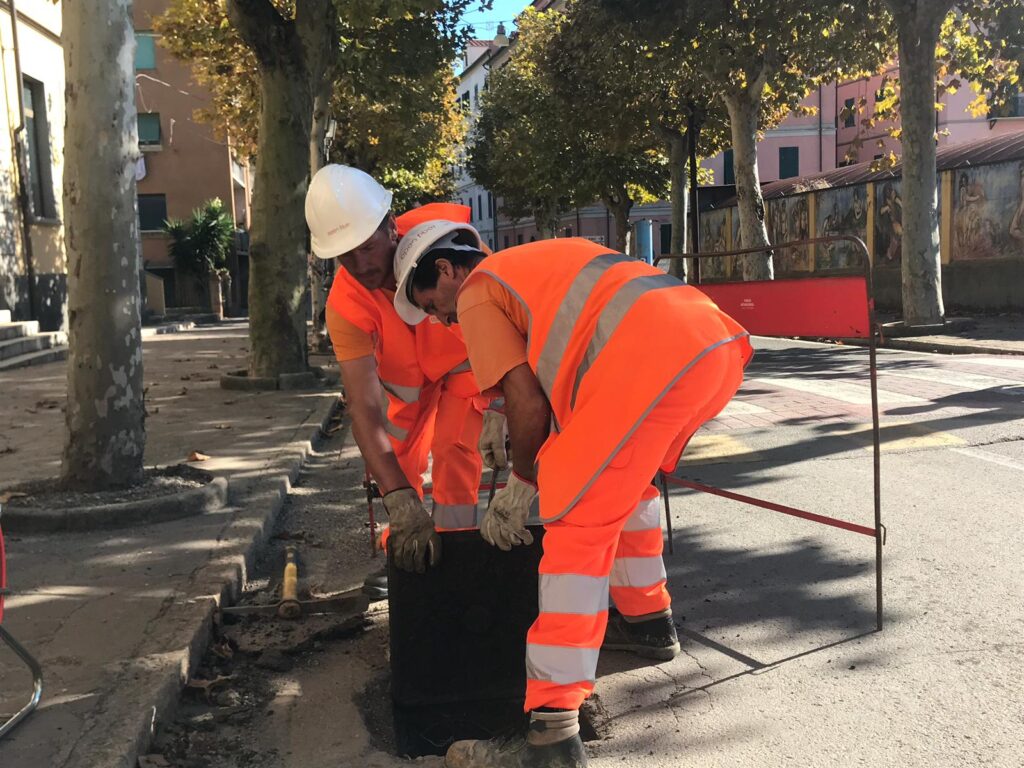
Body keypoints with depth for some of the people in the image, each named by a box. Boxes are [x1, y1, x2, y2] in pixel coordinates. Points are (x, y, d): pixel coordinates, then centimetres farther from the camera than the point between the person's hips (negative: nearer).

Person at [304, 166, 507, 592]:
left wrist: (499, 409, -44)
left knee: (453, 452, -16)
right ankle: (402, 557, 27)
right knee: (398, 460, 5)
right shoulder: (344, 305, -34)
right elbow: (365, 409, -38)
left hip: (466, 355, -2)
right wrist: (402, 506, -48)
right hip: (406, 372, 2)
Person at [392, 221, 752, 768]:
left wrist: (520, 489, 18)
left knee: (578, 525, -7)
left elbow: (528, 402, 3)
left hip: (655, 361, -9)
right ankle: (647, 621, 41)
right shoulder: (542, 260, 36)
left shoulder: (478, 292, 11)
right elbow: (563, 382, 36)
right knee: (625, 479, 30)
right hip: (720, 345, 9)